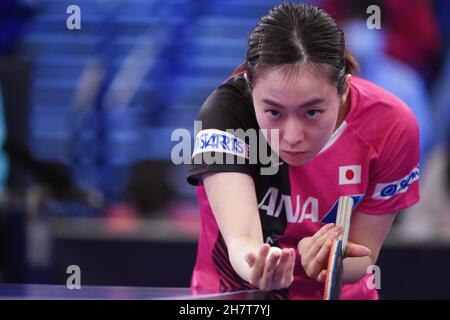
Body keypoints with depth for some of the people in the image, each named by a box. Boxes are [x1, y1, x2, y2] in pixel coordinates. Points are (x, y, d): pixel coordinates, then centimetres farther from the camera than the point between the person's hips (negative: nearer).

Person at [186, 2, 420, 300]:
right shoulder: (225, 110, -21)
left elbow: (363, 256, -8)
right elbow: (240, 239, -30)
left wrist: (324, 261, -28)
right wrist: (259, 267, -50)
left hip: (340, 294, 2)